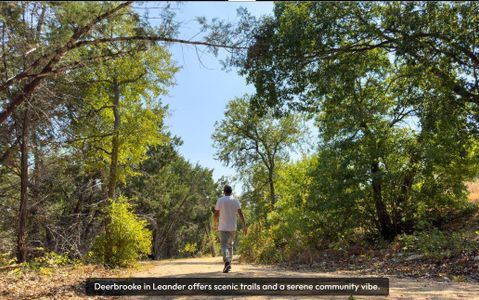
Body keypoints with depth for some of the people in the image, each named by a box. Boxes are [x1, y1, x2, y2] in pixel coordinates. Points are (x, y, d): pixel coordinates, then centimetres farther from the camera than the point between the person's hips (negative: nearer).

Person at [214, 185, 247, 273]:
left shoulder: (220, 200, -3)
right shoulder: (235, 201, 1)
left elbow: (216, 214, 0)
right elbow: (240, 213, -6)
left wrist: (215, 224, 16)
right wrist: (244, 226, -6)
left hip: (223, 227, -3)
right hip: (233, 227, 3)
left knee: (224, 245, -5)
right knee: (230, 245, 18)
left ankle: (227, 262, -29)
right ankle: (229, 264, 23)